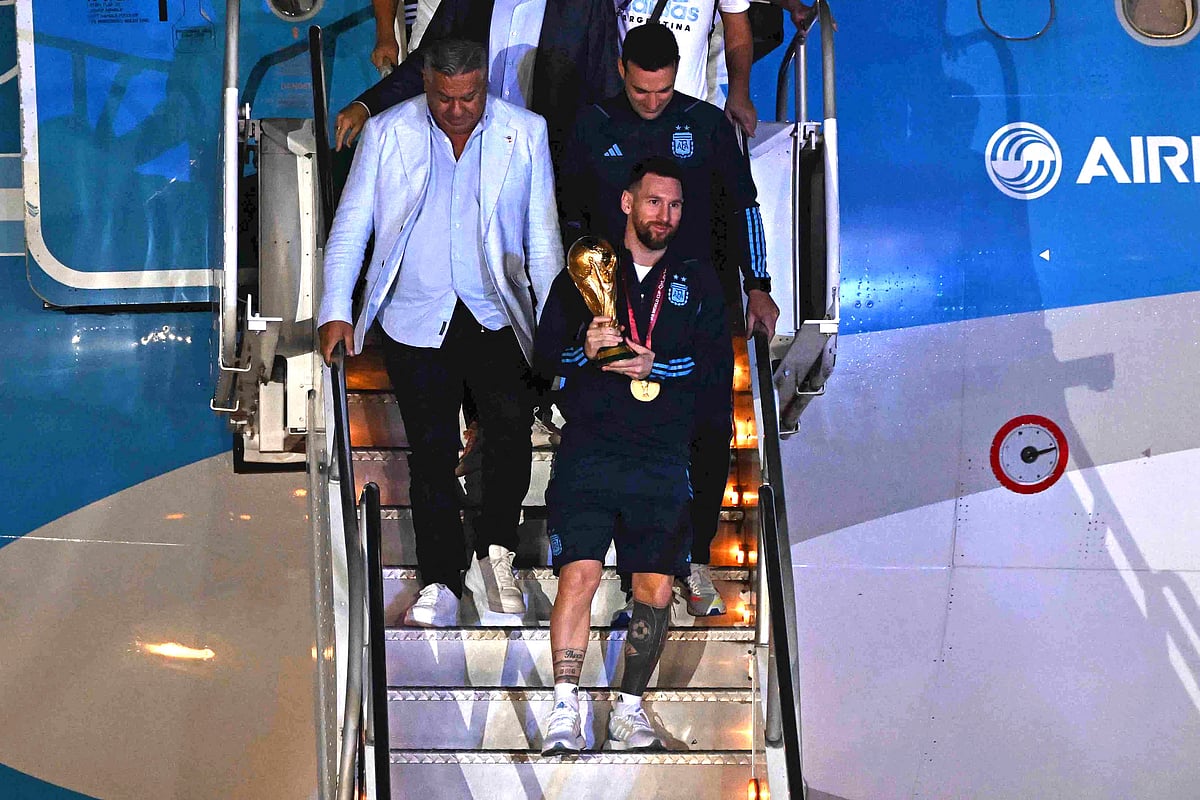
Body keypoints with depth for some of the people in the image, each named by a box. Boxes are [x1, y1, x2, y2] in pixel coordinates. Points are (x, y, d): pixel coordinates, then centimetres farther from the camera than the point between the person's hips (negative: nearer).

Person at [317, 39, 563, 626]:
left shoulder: (525, 133, 2)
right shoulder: (388, 133, 1)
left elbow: (542, 237, 6)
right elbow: (350, 226, 5)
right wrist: (335, 311, -3)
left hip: (496, 318, 0)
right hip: (416, 322, 0)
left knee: (513, 427, -19)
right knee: (431, 451, 2)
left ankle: (494, 552, 1)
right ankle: (440, 584, 13)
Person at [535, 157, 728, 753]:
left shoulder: (696, 282, 15)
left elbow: (716, 360, 4)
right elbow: (545, 352, 8)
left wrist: (654, 366, -10)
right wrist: (585, 350, -12)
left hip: (662, 461, 2)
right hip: (589, 452, -2)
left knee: (656, 590, 0)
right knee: (580, 573, -14)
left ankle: (629, 711, 14)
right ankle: (564, 712, -12)